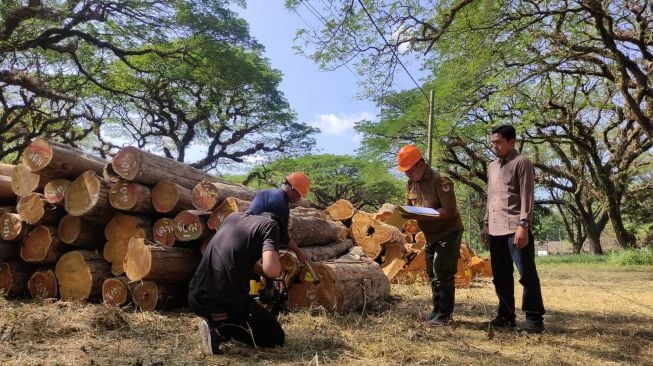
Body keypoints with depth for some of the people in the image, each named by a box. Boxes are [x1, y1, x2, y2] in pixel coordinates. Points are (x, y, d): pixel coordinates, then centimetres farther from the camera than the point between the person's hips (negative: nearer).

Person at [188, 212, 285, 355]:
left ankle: (214, 324, 13)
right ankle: (220, 327, -4)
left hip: (196, 297, 7)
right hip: (224, 302, -7)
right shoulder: (270, 224, -1)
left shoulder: (233, 216, 17)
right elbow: (271, 269, -17)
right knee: (276, 338, 12)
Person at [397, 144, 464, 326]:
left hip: (448, 233, -8)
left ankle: (444, 315, 3)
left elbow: (448, 211, -27)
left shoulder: (440, 181, -22)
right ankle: (436, 311, 23)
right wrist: (405, 214, -14)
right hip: (430, 235, 8)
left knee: (442, 275, -7)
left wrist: (419, 215, -32)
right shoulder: (411, 183, 2)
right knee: (432, 275, 13)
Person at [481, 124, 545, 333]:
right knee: (501, 276, 10)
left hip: (515, 229, -7)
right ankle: (506, 315, 19)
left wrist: (523, 225, -17)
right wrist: (486, 224, 19)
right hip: (496, 230, 7)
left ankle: (534, 318, 5)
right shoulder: (492, 166, 19)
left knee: (527, 274, -3)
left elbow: (527, 197, -10)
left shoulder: (521, 163, -3)